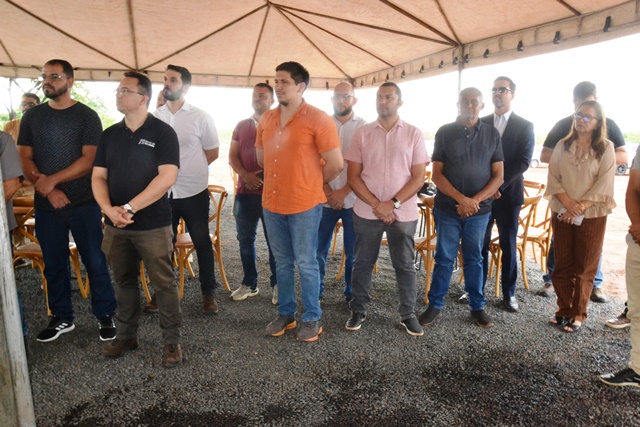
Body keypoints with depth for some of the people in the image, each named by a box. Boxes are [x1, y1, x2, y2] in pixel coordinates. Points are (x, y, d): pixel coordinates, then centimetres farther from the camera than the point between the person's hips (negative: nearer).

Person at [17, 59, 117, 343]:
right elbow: (25, 159, 5)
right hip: (46, 205, 4)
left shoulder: (87, 116, 0)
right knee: (53, 264, 11)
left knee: (95, 262, 2)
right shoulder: (32, 117, 10)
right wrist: (47, 189, -10)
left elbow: (89, 159, -9)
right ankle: (61, 318, 26)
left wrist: (53, 179, -17)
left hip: (84, 203, -3)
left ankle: (105, 316, 16)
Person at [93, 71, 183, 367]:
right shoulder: (110, 135, 11)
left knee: (164, 284, 2)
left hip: (153, 225, -5)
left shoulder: (162, 132, -6)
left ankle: (172, 340, 16)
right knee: (124, 282, 16)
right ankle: (126, 336, 32)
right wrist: (109, 209, -11)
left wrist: (129, 208, -19)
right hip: (115, 225, 6)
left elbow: (167, 177, -17)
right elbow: (98, 176, 8)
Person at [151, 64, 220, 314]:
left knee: (202, 243, 7)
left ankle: (208, 292, 21)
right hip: (163, 192, 3)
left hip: (194, 192, -2)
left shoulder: (200, 117, -3)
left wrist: (189, 169, 0)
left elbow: (212, 152, 3)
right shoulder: (155, 116, 5)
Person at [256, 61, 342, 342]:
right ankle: (285, 314, 31)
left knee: (306, 264, 4)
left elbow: (335, 164, -10)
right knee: (282, 263, 15)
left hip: (304, 206, -5)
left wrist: (310, 183, 4)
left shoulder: (318, 119, -10)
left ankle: (312, 319, 21)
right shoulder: (266, 119, 8)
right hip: (271, 203, 6)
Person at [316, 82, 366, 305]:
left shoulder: (364, 127, 2)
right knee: (319, 250, 6)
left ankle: (351, 293, 23)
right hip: (325, 199, 1)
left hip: (353, 200, -1)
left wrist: (344, 192, -11)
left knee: (353, 252, 6)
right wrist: (326, 190, -9)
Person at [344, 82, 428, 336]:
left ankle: (408, 314, 25)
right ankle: (358, 311, 27)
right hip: (367, 212, 1)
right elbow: (353, 176, 0)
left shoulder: (413, 134, 1)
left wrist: (393, 204, -14)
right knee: (363, 263, 11)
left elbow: (418, 177, -3)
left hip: (403, 213, -1)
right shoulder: (362, 134, 3)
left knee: (405, 265, 8)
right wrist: (376, 205, -12)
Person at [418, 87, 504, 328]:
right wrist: (461, 199, -15)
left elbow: (498, 176, 1)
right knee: (444, 259, 7)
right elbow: (437, 174, -4)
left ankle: (477, 307, 26)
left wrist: (475, 200, -12)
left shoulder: (492, 134, 3)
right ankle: (435, 305, 20)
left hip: (479, 211, 1)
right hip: (447, 209, -1)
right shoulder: (444, 133, -1)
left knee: (474, 259, 12)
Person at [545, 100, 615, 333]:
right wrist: (568, 203, -13)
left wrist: (580, 208, -16)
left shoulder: (605, 148, -2)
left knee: (584, 267, 5)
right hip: (562, 213, 2)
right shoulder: (562, 145, 6)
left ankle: (578, 314, 16)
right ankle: (563, 309, 21)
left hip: (592, 215, -2)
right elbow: (553, 178, 0)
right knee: (562, 264, 7)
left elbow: (603, 183, -8)